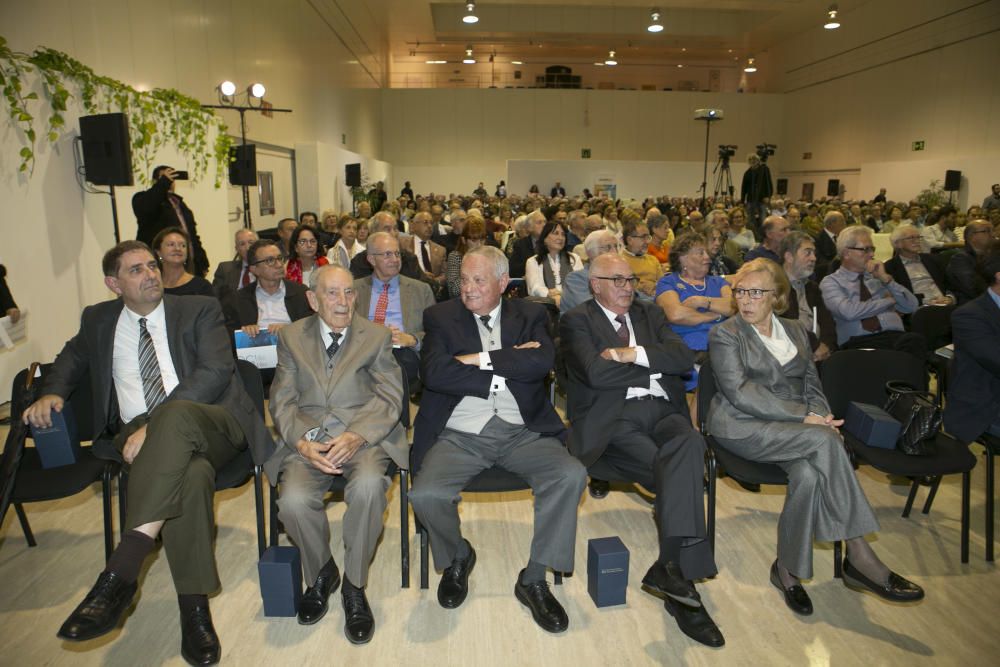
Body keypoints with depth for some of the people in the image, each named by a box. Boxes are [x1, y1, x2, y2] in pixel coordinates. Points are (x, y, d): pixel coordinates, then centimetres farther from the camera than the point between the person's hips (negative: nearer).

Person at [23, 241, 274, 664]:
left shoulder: (199, 310, 8)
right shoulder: (99, 320, 20)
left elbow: (217, 370, -7)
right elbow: (72, 357, 38)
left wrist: (154, 424, -17)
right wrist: (52, 393, 12)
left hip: (211, 425, -1)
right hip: (141, 434, 1)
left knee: (174, 416, -40)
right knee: (190, 474, -36)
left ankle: (120, 573, -41)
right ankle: (194, 607, -30)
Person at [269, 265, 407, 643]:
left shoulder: (376, 337, 8)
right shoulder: (292, 338, 12)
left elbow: (389, 398, -1)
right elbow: (282, 402, 6)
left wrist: (355, 436, -19)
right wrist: (303, 442, -14)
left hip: (363, 436, -1)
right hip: (308, 438, 2)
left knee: (369, 485, -33)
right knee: (293, 501, -27)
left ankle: (354, 586, -9)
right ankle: (320, 574, 6)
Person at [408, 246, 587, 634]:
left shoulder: (529, 315, 11)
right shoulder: (441, 317, 9)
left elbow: (542, 362, -9)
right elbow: (433, 373, -9)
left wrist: (479, 359, -8)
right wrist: (507, 366, -7)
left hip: (521, 432, 1)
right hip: (460, 435, 0)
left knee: (571, 475, -25)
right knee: (425, 495, -26)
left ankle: (534, 579, -4)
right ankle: (457, 558, 11)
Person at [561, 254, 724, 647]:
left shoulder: (650, 314, 23)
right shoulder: (577, 321, 7)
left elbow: (684, 358, 7)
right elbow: (596, 373, -11)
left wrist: (635, 354, -7)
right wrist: (657, 365, 1)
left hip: (662, 412, 4)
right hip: (613, 419, -4)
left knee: (689, 442, -30)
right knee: (679, 471, -29)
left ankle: (671, 568, -31)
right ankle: (680, 570, -23)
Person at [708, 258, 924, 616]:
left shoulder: (795, 331, 21)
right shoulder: (725, 334, 2)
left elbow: (812, 386, 16)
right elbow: (740, 393, -11)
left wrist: (820, 417, -8)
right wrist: (805, 418, -18)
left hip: (797, 429, 5)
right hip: (744, 427, -5)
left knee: (809, 472, -32)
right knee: (825, 440, -30)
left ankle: (788, 569, -19)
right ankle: (859, 557, -23)